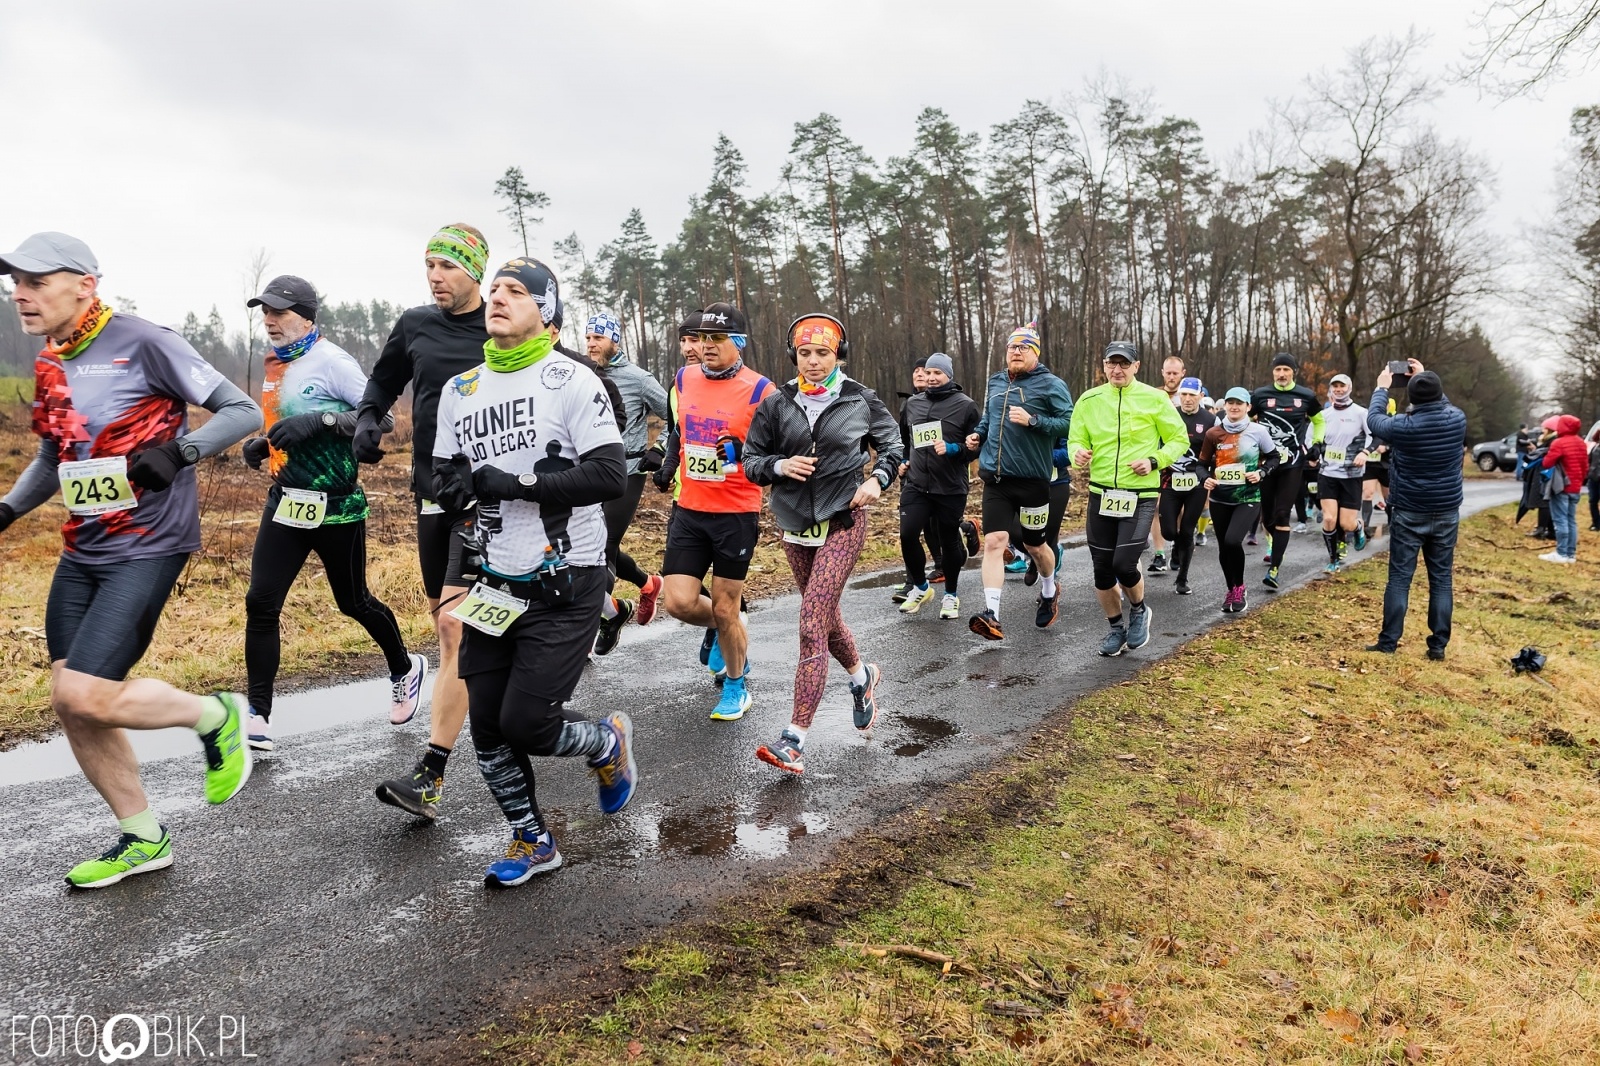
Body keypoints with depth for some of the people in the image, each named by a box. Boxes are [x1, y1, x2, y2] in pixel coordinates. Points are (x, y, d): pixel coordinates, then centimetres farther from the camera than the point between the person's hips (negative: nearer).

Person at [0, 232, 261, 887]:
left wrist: (178, 450, -25)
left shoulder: (143, 343, -11)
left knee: (85, 696, -17)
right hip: (80, 554, 8)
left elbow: (243, 412, -11)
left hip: (148, 547, -8)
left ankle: (215, 716, 10)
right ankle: (143, 839, 23)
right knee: (71, 704, 7)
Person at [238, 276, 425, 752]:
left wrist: (320, 421, -29)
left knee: (353, 602, 9)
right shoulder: (275, 364, 11)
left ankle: (405, 669, 36)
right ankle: (258, 718, 2)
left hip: (336, 506, -6)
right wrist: (261, 446, 5)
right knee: (260, 603, -4)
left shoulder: (331, 361, -12)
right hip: (286, 500, 7)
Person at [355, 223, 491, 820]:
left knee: (455, 624, -15)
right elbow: (382, 383, 23)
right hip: (432, 490, 6)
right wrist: (366, 422, 3)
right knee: (445, 620, 16)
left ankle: (430, 777, -14)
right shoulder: (415, 325, 7)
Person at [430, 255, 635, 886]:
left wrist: (519, 485, -19)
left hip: (566, 585, -6)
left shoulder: (571, 381, -9)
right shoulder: (460, 391, 10)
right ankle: (532, 842, 29)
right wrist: (465, 487, -10)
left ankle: (609, 744, 26)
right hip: (495, 584, 6)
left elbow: (611, 474, -17)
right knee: (487, 727, 8)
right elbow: (445, 479, 14)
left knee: (527, 724, -8)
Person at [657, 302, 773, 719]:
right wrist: (669, 466, 17)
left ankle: (736, 686, 27)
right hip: (688, 511, 4)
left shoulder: (759, 390, -11)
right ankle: (722, 627, 32)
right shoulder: (684, 380, 4)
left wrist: (743, 452, -25)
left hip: (736, 515, -4)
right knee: (679, 603, -3)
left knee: (725, 610, 3)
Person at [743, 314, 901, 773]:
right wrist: (779, 466, -15)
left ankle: (794, 740, -11)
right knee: (824, 614, 19)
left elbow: (892, 443, 12)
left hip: (842, 522, -4)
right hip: (795, 525, 4)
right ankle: (861, 675, 50)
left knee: (812, 623, -13)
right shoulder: (777, 404, 2)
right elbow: (751, 460, 5)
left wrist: (877, 479, -5)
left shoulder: (860, 400, -2)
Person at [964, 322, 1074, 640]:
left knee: (1034, 545, 13)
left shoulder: (1050, 384, -5)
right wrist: (977, 435, 10)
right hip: (996, 479, 4)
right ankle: (991, 615, -15)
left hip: (1032, 479, -3)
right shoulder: (995, 383, 11)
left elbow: (1069, 422, -14)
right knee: (994, 542, -10)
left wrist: (1032, 420, -23)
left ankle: (1049, 592, 43)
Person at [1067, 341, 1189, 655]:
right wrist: (1079, 454, -17)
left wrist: (1154, 460, -14)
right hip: (1101, 494, 3)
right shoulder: (1089, 400, 3)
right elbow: (1075, 440, 6)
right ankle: (1116, 629, 29)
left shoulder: (1154, 398, -3)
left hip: (1140, 496, -3)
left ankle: (1139, 611, 19)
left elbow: (1179, 439, 3)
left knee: (1124, 564, -15)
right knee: (1102, 569, 6)